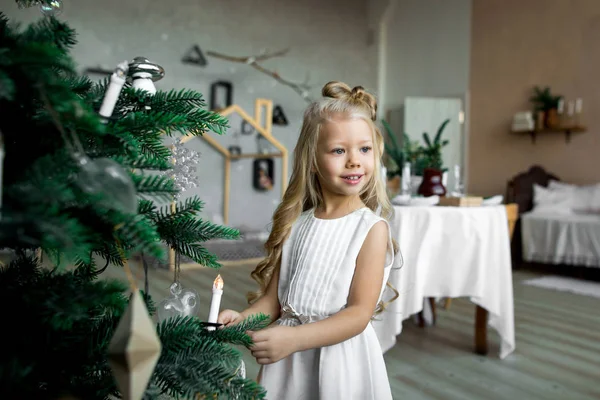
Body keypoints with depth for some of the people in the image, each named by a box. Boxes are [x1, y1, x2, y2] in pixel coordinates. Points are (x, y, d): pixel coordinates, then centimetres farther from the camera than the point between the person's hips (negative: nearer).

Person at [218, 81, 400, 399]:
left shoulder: (372, 228, -12)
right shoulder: (295, 224, 0)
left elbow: (359, 314, -16)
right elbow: (272, 297, 2)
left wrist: (295, 338, -26)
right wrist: (242, 319, -17)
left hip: (341, 359, -3)